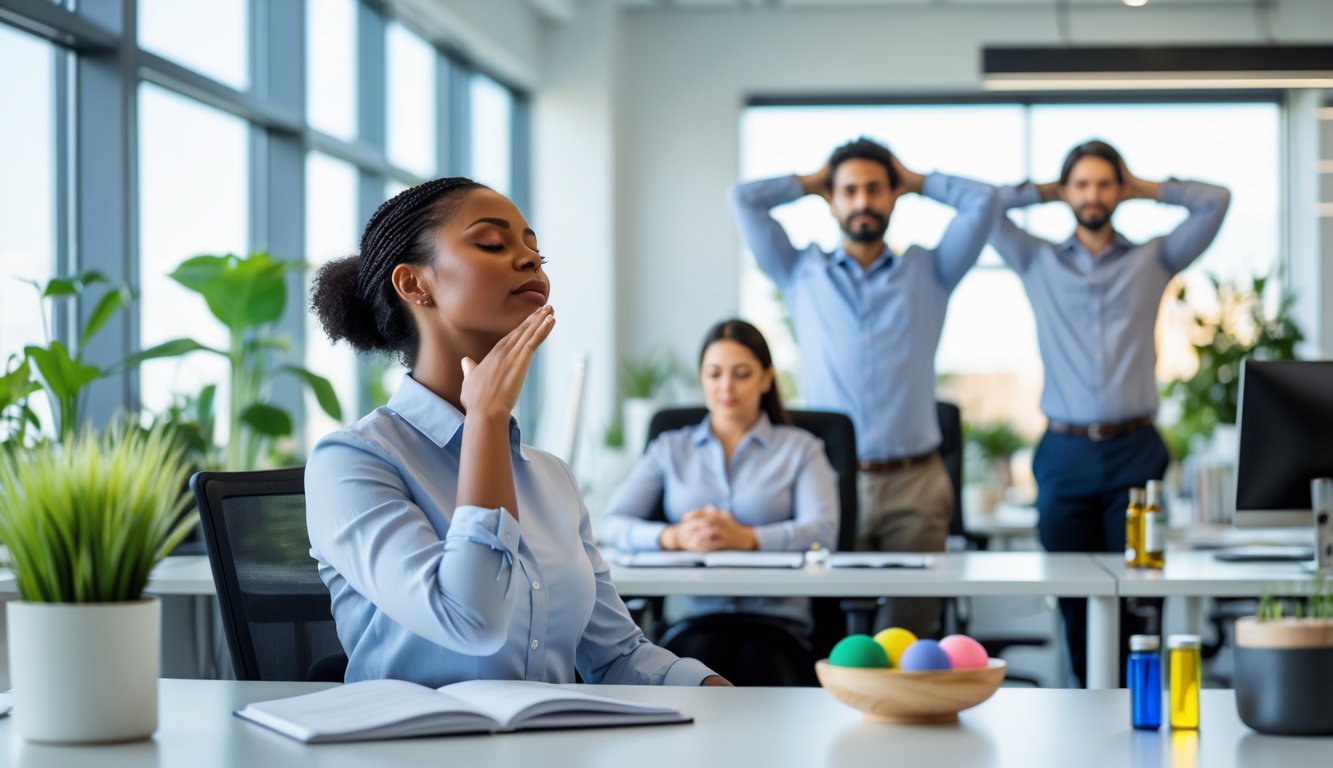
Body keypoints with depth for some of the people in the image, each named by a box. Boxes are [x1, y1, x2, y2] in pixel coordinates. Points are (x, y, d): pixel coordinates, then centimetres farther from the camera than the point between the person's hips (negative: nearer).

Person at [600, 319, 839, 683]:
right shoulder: (670, 449, 21)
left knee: (759, 665, -36)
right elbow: (613, 524, 8)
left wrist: (746, 538, -21)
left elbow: (822, 531, -2)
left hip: (776, 616, 0)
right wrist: (674, 537, -14)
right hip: (690, 616, 1)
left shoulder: (799, 448, 16)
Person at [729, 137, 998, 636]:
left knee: (911, 630, -4)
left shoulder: (928, 272, 14)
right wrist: (811, 182, 24)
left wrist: (915, 181, 20)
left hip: (914, 485, 0)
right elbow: (744, 199, 10)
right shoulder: (802, 273, 14)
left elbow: (982, 201, 6)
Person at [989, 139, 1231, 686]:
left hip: (1134, 451, 0)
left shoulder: (1151, 261, 11)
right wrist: (1043, 192, 17)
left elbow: (1215, 201, 6)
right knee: (1074, 597, 2)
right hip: (1066, 454, 1)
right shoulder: (1039, 262, 12)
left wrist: (1146, 189, 16)